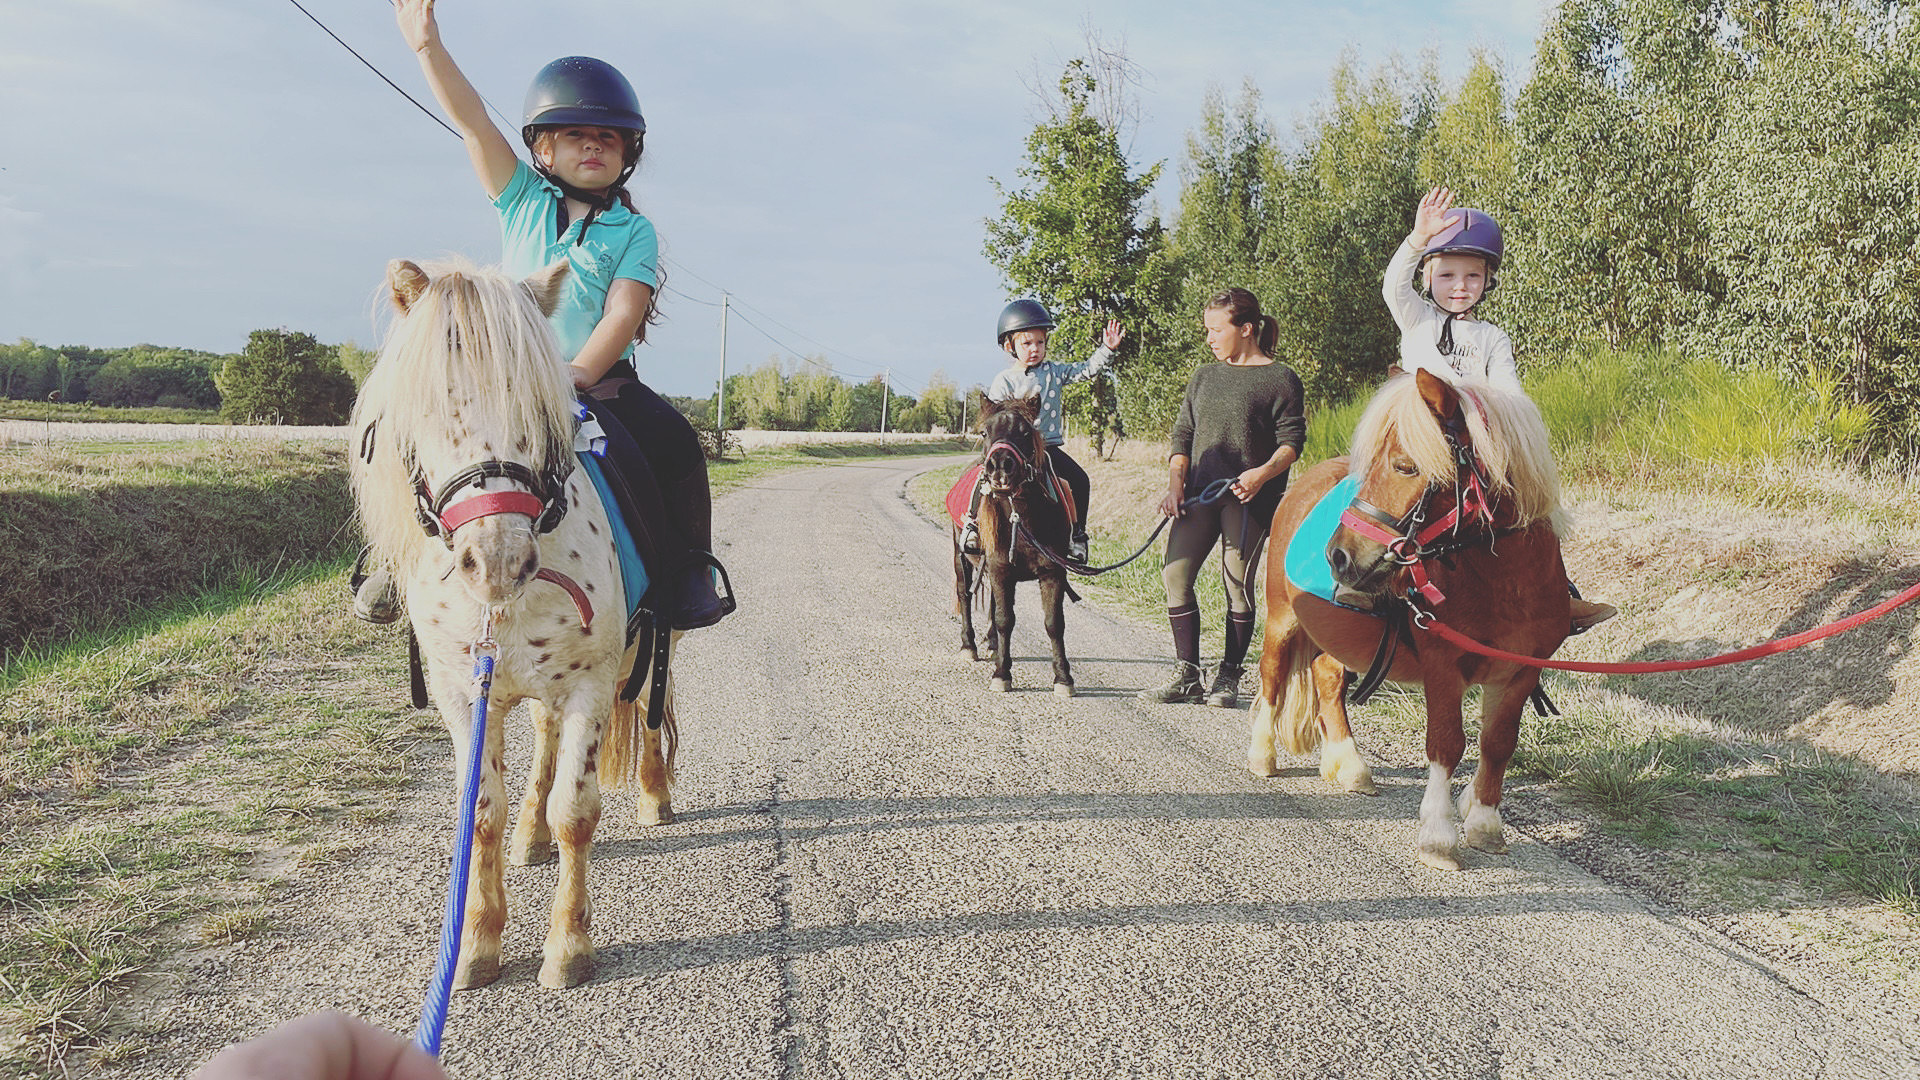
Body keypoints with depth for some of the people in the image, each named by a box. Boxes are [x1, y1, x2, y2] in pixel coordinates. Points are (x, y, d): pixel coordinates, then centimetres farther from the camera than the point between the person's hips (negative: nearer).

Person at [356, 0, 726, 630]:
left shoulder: (634, 231, 3)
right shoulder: (523, 201, 9)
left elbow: (623, 314, -11)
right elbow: (473, 123, -2)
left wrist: (576, 376, -26)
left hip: (604, 380, -2)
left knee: (673, 439, -26)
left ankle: (690, 570, -11)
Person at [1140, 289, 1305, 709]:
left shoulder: (1280, 379, 1)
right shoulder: (1203, 377, 17)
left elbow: (1292, 441, -5)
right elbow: (1183, 435, 16)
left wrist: (1263, 473, -23)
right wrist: (1176, 484, 1)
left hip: (1248, 498, -5)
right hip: (1198, 494, 5)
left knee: (1237, 584, -3)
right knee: (1174, 574, -4)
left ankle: (1228, 677, 9)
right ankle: (1187, 676, 2)